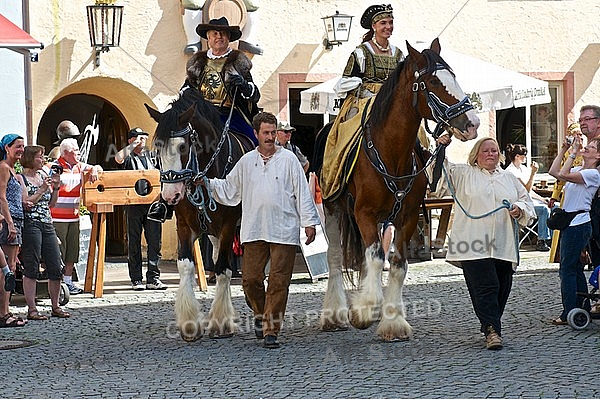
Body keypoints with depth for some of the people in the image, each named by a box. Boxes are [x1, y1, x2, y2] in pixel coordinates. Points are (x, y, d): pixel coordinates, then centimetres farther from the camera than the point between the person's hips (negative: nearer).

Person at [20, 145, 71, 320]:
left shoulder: (43, 175, 17)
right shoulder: (21, 178, -4)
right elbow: (25, 204, -13)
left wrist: (56, 186, 8)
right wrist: (42, 189, -13)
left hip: (47, 225, 7)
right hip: (30, 225, -7)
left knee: (56, 268, 6)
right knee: (31, 269, -4)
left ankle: (56, 307, 16)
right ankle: (31, 310, 0)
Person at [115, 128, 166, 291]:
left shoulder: (151, 156, 18)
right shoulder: (129, 157, 4)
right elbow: (118, 158, -20)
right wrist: (134, 145, -10)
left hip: (152, 203, 4)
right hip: (134, 203, -4)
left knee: (155, 242, -1)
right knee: (134, 242, 2)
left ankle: (153, 278, 1)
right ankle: (136, 280, 6)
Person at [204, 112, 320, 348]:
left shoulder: (288, 159, 3)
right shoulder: (246, 162, 10)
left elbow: (302, 192, 3)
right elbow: (229, 189, 20)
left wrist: (309, 222, -1)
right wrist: (209, 184, 5)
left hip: (283, 231, -2)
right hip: (254, 231, 2)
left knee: (278, 282, -4)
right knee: (250, 279, 1)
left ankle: (271, 330, 1)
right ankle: (261, 314, 28)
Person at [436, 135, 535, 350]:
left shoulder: (509, 178, 20)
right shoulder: (463, 174, 9)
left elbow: (526, 200, 22)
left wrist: (520, 209, 0)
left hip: (503, 244, 4)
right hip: (474, 244, -4)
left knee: (502, 288, 6)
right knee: (486, 287, -12)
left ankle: (491, 325, 23)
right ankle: (492, 329, -13)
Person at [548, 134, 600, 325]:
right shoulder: (578, 170, 13)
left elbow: (564, 174, -24)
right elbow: (554, 172, 13)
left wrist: (573, 152, -18)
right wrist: (564, 150, 10)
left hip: (579, 226, -9)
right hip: (569, 224, 9)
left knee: (567, 269, -7)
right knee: (574, 268, 13)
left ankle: (569, 313, -3)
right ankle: (583, 308, 20)